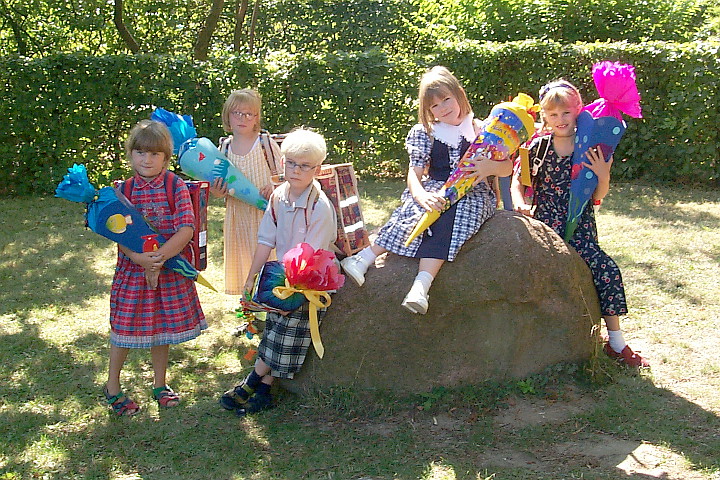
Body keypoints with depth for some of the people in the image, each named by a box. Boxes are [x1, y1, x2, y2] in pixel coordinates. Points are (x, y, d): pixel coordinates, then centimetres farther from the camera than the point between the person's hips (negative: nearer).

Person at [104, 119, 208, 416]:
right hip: (132, 269, 0)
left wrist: (160, 257, -24)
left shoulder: (176, 186, -6)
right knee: (125, 326, 6)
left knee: (163, 327, 12)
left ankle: (159, 385, 31)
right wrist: (141, 258, -24)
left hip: (169, 270, 0)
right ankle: (112, 388, 24)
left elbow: (187, 228, -14)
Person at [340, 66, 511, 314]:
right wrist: (422, 196, -24)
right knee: (415, 212, -33)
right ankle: (366, 258, -40)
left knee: (447, 217, -36)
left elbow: (506, 168, 9)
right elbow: (414, 173, 0)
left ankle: (421, 285, -50)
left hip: (473, 194, -2)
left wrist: (492, 167, -17)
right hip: (436, 191, 2)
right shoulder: (425, 133, 10)